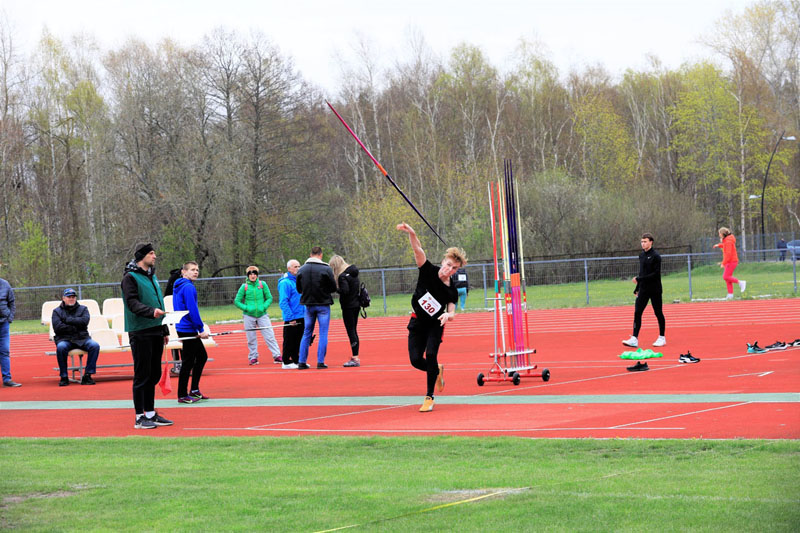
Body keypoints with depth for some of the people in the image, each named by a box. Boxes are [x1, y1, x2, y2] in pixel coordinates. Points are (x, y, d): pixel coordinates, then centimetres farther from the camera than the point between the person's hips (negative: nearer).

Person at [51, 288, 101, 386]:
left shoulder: (83, 309, 14)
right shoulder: (57, 311, 10)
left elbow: (84, 321, -6)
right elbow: (57, 327, -6)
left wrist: (67, 319, -6)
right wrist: (75, 327, -7)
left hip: (82, 339, 2)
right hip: (65, 339, -2)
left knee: (95, 346, -28)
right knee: (60, 347, -36)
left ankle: (87, 375, -23)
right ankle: (64, 377, -24)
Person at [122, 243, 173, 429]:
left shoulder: (152, 276, 19)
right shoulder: (131, 277, -8)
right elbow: (132, 303, -19)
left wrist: (165, 330, 21)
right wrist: (151, 312, -34)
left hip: (156, 332, 8)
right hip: (140, 333, -8)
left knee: (154, 374, 11)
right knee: (142, 375, -5)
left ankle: (151, 413, 18)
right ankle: (140, 417, -1)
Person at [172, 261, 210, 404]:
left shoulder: (178, 287, 15)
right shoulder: (189, 287, -16)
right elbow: (193, 310, -20)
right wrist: (201, 329, -15)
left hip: (182, 328, 10)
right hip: (188, 329, -10)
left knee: (202, 356, 17)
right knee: (188, 362, -5)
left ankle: (194, 390, 20)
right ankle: (182, 396, -1)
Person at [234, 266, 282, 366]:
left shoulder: (262, 284, 2)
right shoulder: (244, 287, 0)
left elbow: (269, 298, 7)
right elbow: (237, 301, 3)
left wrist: (264, 307, -10)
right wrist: (246, 308, -11)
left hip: (262, 315, 0)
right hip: (249, 316, 0)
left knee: (269, 336, -5)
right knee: (251, 339, 4)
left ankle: (277, 356, -2)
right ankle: (253, 357, 16)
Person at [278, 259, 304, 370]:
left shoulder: (299, 281, 13)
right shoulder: (285, 283, -12)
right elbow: (283, 302, -17)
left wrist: (306, 313, 13)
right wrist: (290, 317, -20)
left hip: (301, 317, 8)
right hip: (291, 318, -8)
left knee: (299, 341, 11)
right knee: (289, 341, -2)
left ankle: (296, 360, 19)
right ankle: (287, 362, 5)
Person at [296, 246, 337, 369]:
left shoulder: (301, 270, 0)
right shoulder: (326, 269, -11)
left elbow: (299, 289, 5)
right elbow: (333, 288, -5)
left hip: (308, 305, 3)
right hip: (323, 304, -3)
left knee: (306, 334, 11)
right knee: (323, 334, 2)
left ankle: (302, 362, 9)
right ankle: (320, 362, -2)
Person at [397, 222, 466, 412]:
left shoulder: (452, 291, -9)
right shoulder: (429, 271, -13)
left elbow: (451, 313, -8)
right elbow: (418, 250, -27)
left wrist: (448, 315, -34)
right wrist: (411, 233, -45)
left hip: (435, 325, -1)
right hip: (417, 323, 1)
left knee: (430, 355, -21)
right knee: (416, 360, -7)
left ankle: (429, 397, -10)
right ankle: (437, 370, 28)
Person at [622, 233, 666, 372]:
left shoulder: (655, 256, -12)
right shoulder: (641, 255, 11)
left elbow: (656, 274, -18)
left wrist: (639, 279, -21)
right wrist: (637, 288, 17)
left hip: (654, 290, -6)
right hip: (643, 290, 6)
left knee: (658, 313, 4)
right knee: (637, 312, -5)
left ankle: (662, 338, 17)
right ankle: (634, 339, -10)